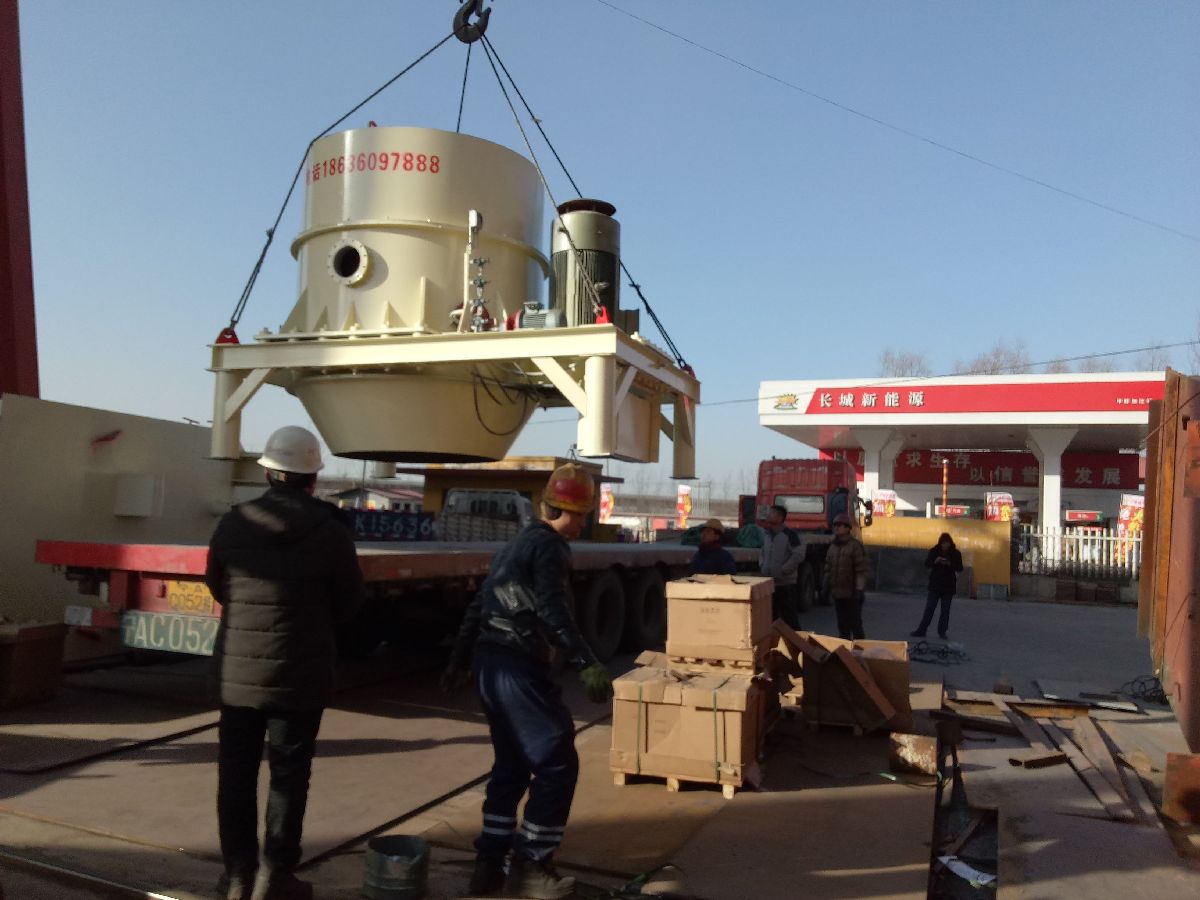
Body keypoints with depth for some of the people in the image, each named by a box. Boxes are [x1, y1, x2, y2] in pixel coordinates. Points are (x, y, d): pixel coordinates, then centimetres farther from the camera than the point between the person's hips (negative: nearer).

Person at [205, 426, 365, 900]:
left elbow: (217, 589, 11)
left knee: (236, 774, 15)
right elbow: (349, 605, -2)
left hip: (237, 672, 3)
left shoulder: (233, 523, -3)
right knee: (288, 777, 9)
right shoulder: (329, 530, -12)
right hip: (299, 676, -3)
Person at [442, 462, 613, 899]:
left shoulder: (517, 544, 19)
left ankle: (489, 864, 23)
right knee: (557, 763, 0)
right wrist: (587, 664, -25)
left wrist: (461, 659, 28)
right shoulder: (551, 546, -10)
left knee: (511, 765, 18)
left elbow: (479, 605, 22)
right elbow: (552, 613, -22)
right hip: (519, 668, -10)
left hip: (490, 665, 10)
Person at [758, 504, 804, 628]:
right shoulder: (767, 535, 12)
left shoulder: (789, 535, -12)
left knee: (789, 618, -2)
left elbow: (798, 555, -17)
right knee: (770, 616, 15)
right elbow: (762, 553, 26)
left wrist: (783, 570, -17)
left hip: (785, 584, -8)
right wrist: (762, 566, 8)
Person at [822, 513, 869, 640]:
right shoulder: (833, 546, 13)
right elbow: (828, 568, 19)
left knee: (855, 624, -2)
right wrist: (825, 585, 14)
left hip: (851, 594, -7)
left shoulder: (855, 546, -8)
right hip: (837, 593, 7)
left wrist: (859, 589, -17)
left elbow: (862, 570, -12)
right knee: (842, 624, 13)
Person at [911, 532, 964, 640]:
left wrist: (950, 564, -22)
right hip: (935, 585, 0)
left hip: (948, 586, 0)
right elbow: (927, 564, -2)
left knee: (945, 610, 5)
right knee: (929, 608, 0)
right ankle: (921, 631, 3)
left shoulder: (956, 553, -3)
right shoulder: (934, 551, -2)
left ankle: (942, 632, 14)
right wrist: (935, 561, -21)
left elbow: (960, 568, -4)